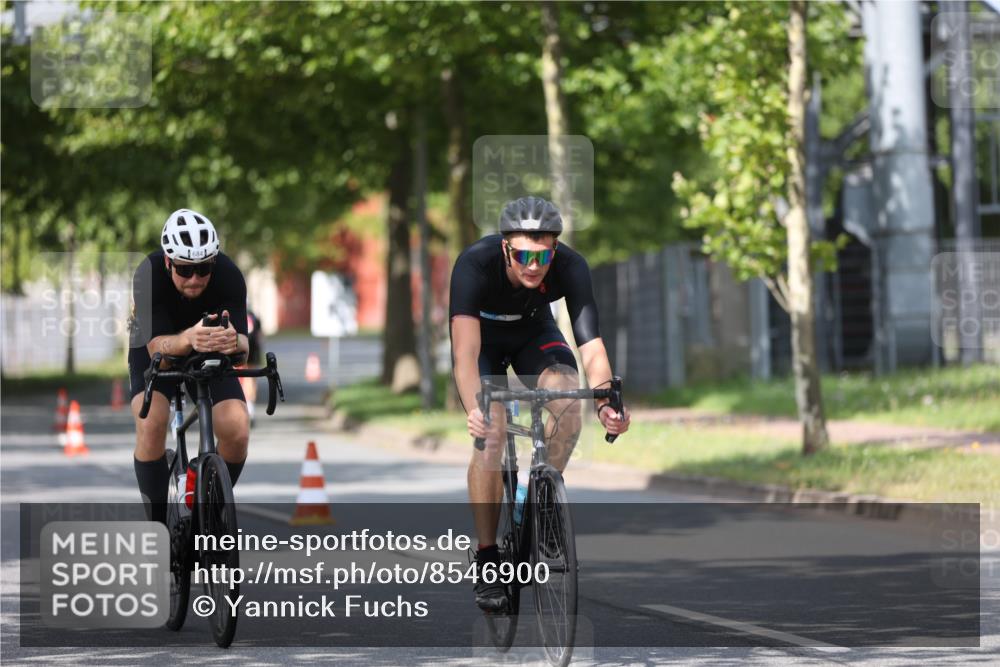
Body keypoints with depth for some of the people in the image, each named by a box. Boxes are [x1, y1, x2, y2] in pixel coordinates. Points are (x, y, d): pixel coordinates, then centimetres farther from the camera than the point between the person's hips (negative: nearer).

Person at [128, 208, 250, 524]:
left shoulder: (229, 275, -27)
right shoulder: (148, 275, -32)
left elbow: (243, 344, -31)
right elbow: (156, 345, -38)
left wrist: (233, 341, -56)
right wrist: (188, 339, -60)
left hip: (210, 356, 2)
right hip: (157, 354, -1)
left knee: (237, 431, -20)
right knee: (151, 423, -29)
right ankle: (157, 523, -15)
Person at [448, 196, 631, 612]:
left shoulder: (570, 267, -32)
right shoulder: (475, 264, -39)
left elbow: (592, 346, -37)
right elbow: (466, 350, -47)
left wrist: (606, 403, -55)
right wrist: (474, 410, -64)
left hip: (534, 331, 2)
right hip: (483, 336, -2)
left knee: (570, 405, -26)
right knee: (491, 434, -22)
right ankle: (487, 561, -11)